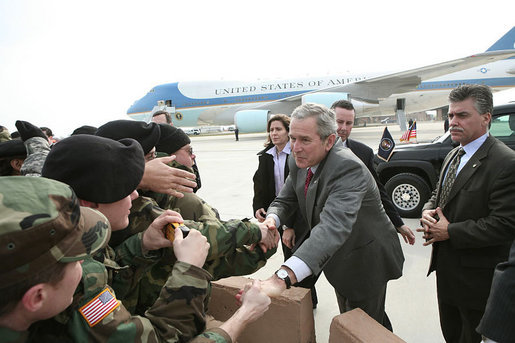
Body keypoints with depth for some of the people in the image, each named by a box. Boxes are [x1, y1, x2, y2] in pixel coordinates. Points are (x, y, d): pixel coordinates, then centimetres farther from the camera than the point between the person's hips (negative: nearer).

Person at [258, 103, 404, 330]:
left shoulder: (348, 167, -37)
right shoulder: (299, 163, -11)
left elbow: (335, 226, -51)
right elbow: (285, 200, -2)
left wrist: (283, 278, -63)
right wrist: (271, 220, -29)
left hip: (365, 262, -8)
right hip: (338, 260, 8)